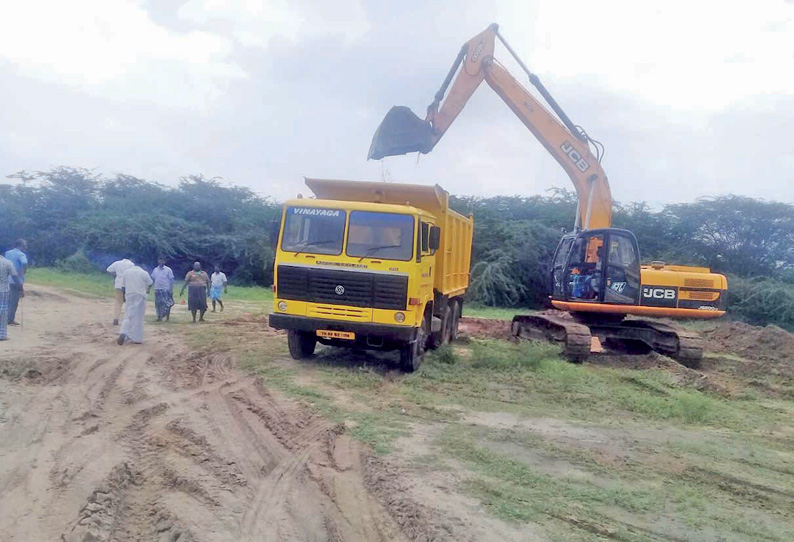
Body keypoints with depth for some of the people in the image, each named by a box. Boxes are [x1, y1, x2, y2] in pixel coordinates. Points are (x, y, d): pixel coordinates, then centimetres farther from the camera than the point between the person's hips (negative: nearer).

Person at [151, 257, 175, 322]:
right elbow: (152, 278, 14)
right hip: (157, 289, 4)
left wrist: (171, 289, -8)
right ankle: (159, 317, 17)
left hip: (166, 289, -4)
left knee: (167, 304, -3)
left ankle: (167, 318, 7)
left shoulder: (168, 270, -2)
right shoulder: (155, 269, 9)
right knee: (158, 304, 8)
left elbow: (171, 280, -3)